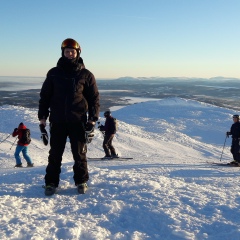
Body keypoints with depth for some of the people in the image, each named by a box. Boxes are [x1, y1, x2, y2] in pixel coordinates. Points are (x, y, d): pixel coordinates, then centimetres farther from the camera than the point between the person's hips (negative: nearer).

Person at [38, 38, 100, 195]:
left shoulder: (86, 75, 2)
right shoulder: (54, 73, 6)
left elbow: (94, 98, 4)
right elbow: (45, 96, 11)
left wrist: (93, 118, -4)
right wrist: (42, 116, 5)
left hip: (78, 121, -1)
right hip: (57, 121, 1)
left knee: (79, 153, 6)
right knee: (55, 153, 6)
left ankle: (81, 181, 20)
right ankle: (51, 182, 17)